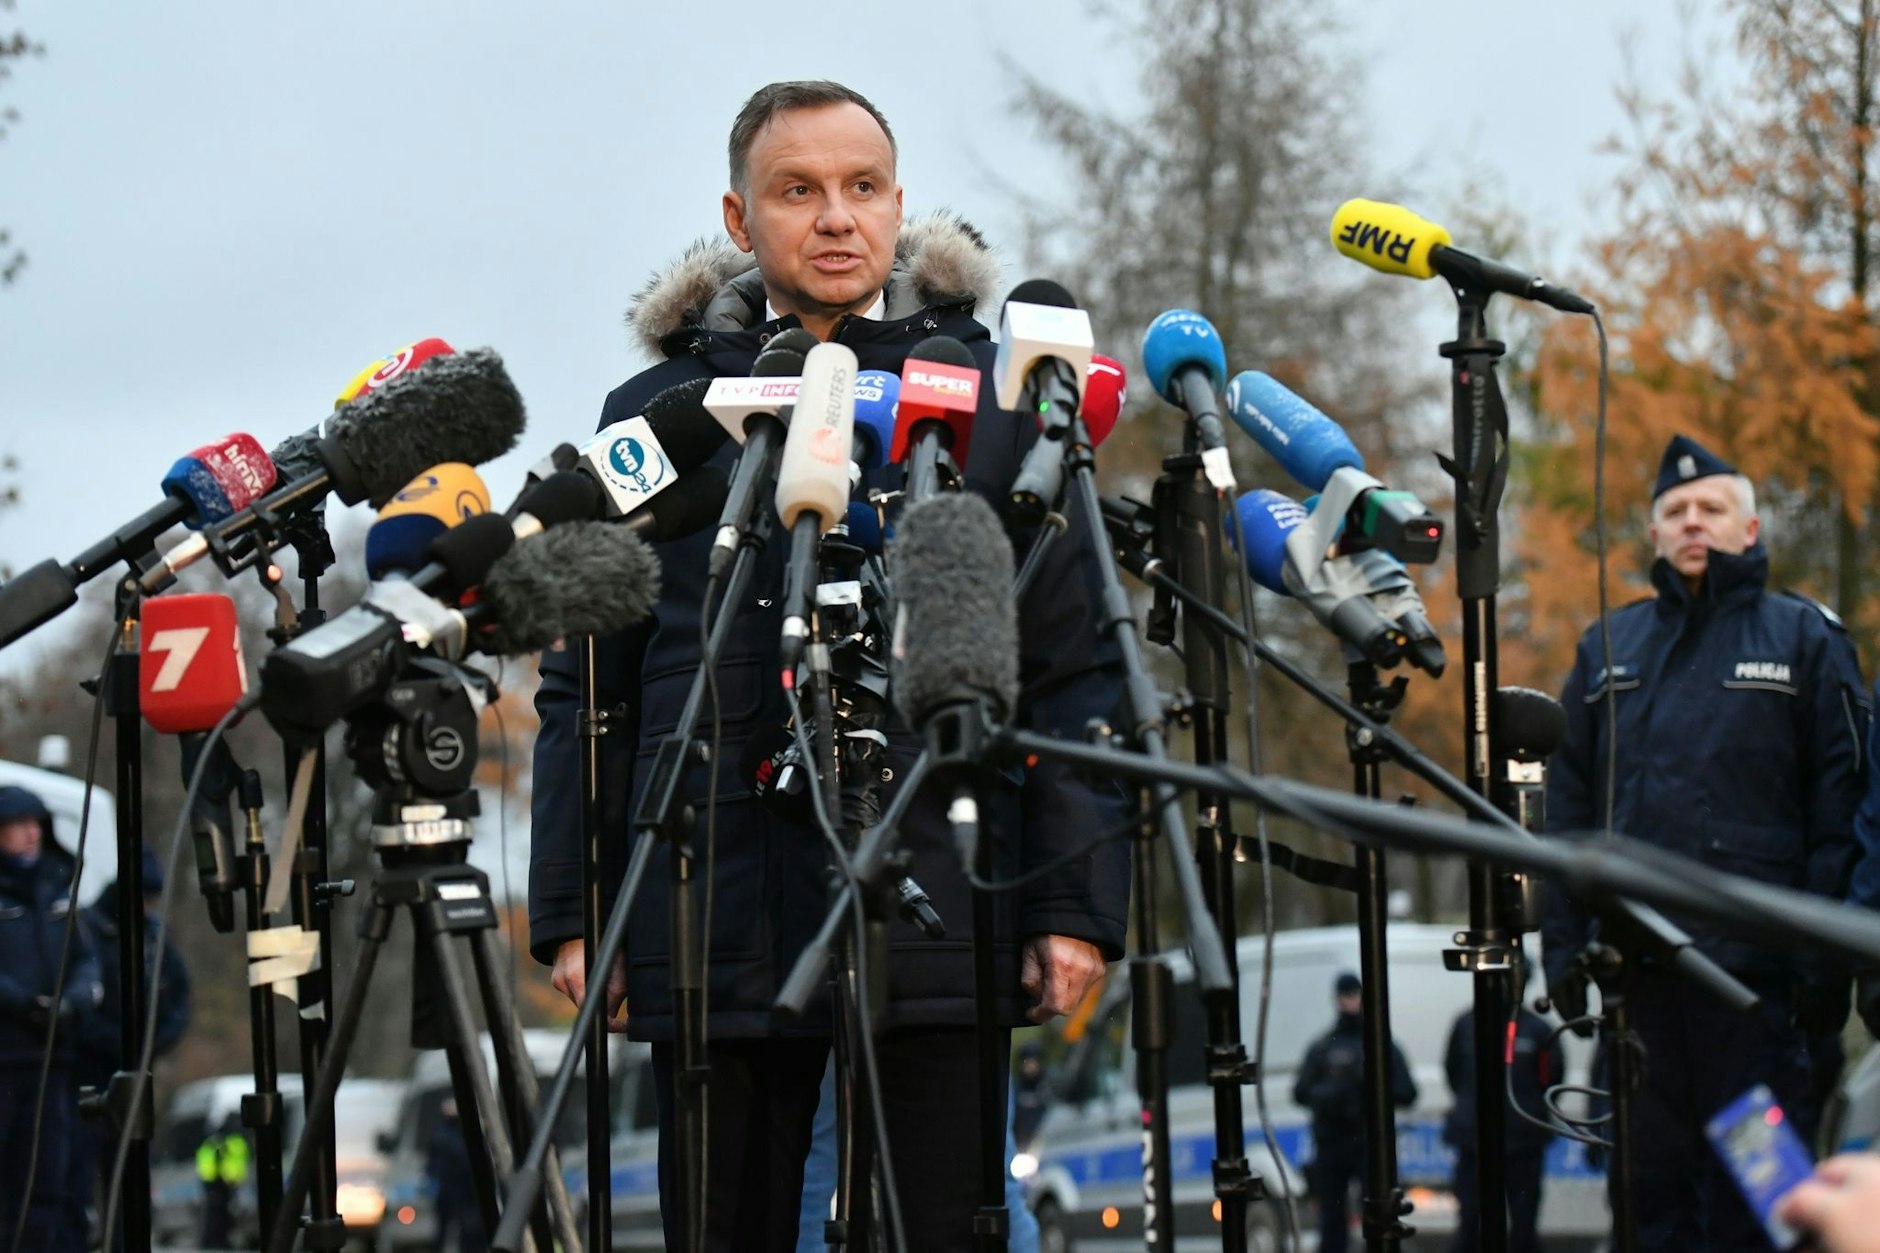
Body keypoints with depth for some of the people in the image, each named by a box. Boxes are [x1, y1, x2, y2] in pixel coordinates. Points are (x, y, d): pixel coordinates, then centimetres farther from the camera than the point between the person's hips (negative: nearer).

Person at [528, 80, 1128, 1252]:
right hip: (719, 926, 1)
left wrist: (1078, 904, -3)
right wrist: (572, 912, 4)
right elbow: (587, 688, 12)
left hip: (937, 928, -1)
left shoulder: (993, 400, 8)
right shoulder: (656, 412, 11)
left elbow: (1075, 672, 5)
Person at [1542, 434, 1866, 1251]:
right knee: (1655, 1176, 6)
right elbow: (1568, 808, 18)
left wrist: (1827, 960, -8)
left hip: (1753, 960, -4)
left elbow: (1841, 807, 1)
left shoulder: (1803, 639, 7)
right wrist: (1563, 947, 7)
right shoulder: (1609, 650, 18)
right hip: (1638, 961, 4)